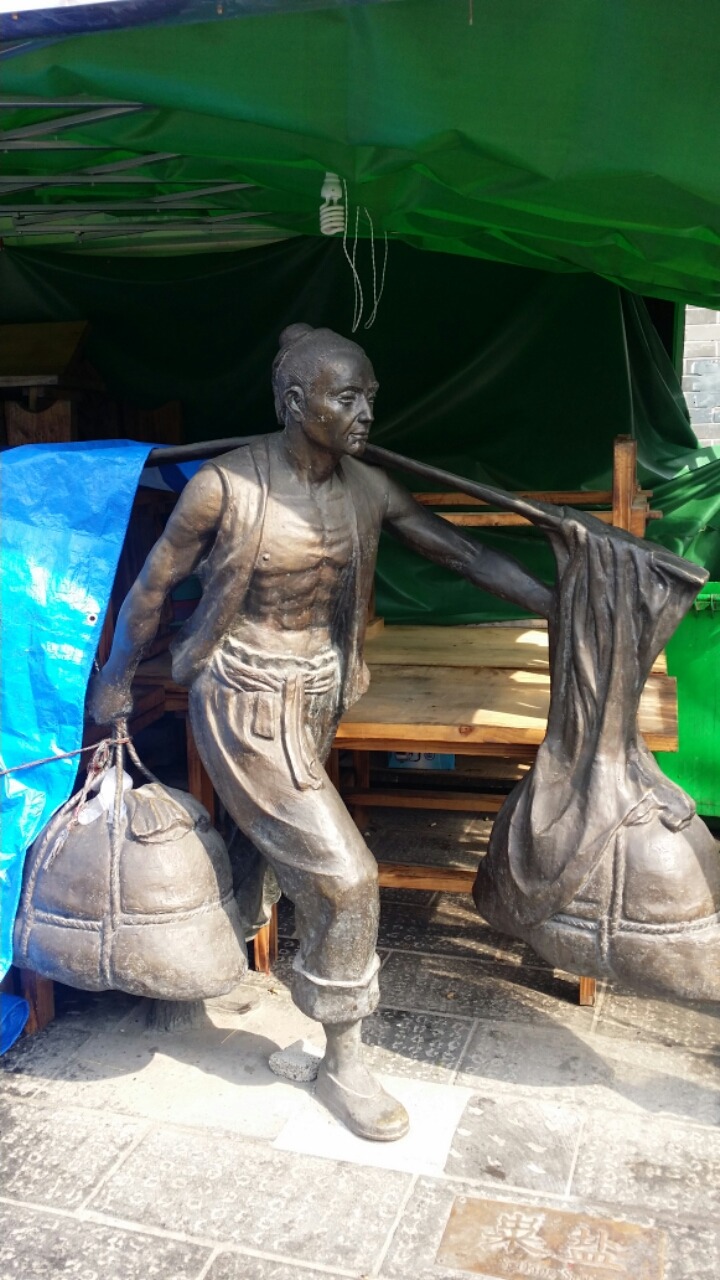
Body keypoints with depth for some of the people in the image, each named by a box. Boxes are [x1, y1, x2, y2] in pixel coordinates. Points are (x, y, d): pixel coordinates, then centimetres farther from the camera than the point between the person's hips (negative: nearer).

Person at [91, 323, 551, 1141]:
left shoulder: (366, 489, -3)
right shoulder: (226, 487, -18)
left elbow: (467, 555, 0)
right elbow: (154, 582, -6)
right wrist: (115, 680, 2)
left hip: (317, 696, 6)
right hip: (246, 701, -6)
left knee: (278, 844, 22)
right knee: (344, 874, -9)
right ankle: (342, 1063, 11)